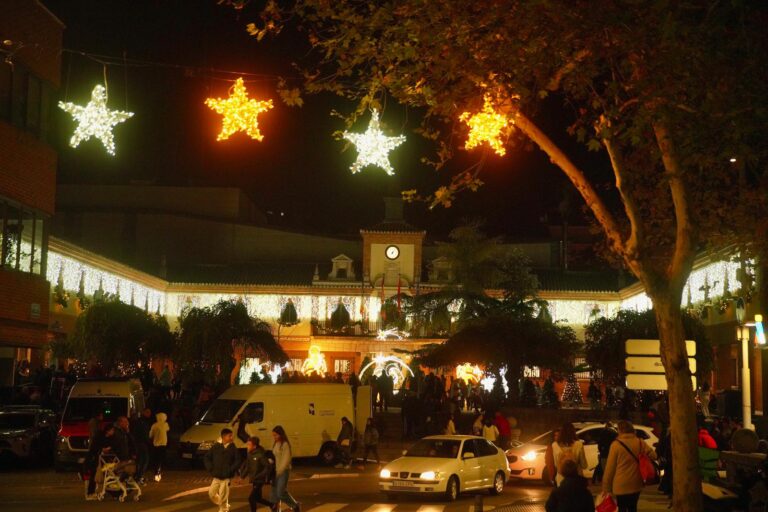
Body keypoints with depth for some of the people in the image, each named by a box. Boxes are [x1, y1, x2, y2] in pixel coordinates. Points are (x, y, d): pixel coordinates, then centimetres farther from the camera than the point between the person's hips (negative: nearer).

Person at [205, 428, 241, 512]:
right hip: (216, 477, 3)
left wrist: (231, 470, -11)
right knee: (212, 493, 9)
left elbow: (237, 461, -1)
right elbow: (207, 458, 8)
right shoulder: (215, 447, 0)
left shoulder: (233, 448, -3)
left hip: (226, 477, -3)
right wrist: (211, 468, -1)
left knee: (223, 497, -3)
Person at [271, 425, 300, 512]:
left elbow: (286, 459, -18)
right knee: (274, 492, 6)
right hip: (276, 471, 8)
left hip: (284, 471, -8)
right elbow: (275, 457, 13)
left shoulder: (285, 444, -13)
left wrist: (280, 471, -21)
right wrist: (274, 470, 3)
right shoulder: (275, 444, 10)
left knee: (281, 492, -9)